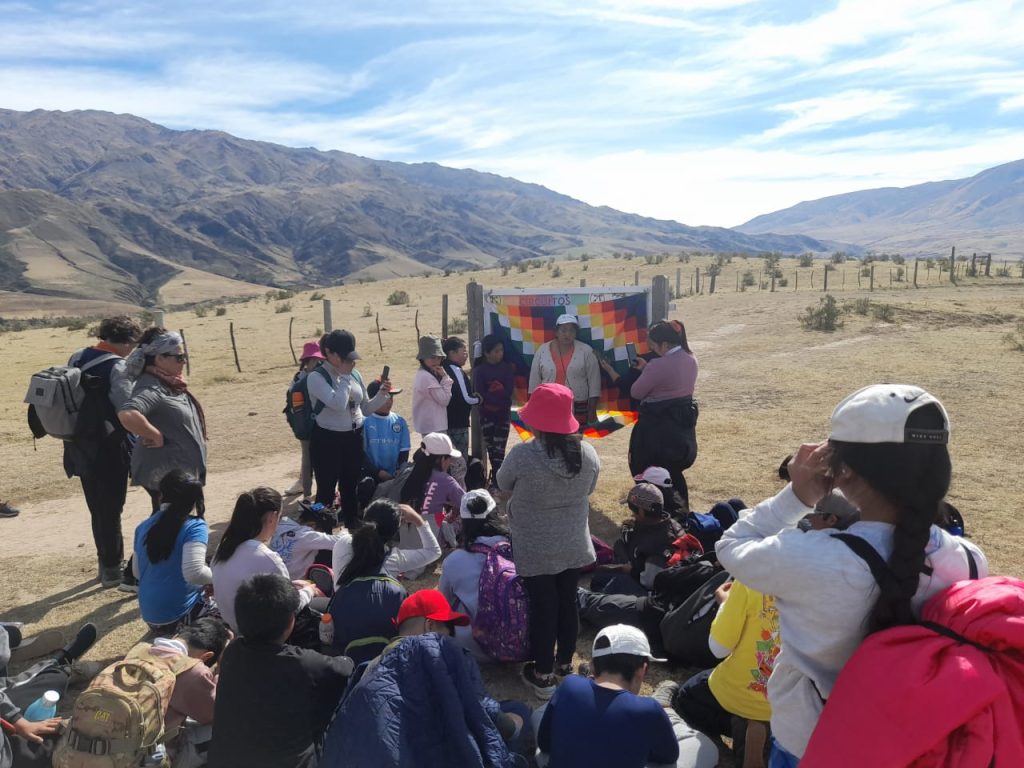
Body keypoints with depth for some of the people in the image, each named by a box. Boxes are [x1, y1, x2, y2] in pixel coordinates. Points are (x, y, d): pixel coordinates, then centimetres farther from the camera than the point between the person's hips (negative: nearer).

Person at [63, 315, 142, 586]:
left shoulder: (77, 358, 7)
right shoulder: (117, 366, -18)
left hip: (80, 447, 8)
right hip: (109, 449, -7)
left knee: (97, 509, 19)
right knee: (111, 509, 5)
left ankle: (105, 562, 32)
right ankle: (112, 568, 15)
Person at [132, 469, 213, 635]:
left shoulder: (143, 527, 5)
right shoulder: (194, 527, -15)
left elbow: (137, 572, 16)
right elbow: (193, 572, -27)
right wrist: (219, 577, -9)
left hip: (151, 619, 7)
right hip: (179, 619, -7)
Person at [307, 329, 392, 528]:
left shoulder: (354, 374, 5)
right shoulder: (317, 377, -13)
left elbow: (365, 408, 11)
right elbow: (338, 404, -28)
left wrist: (382, 394, -6)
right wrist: (344, 375, -20)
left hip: (353, 438, 6)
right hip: (327, 440, -6)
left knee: (351, 488, 17)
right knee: (326, 490, 5)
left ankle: (353, 529, 31)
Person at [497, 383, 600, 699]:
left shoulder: (522, 455, -25)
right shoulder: (587, 453, -12)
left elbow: (504, 484, -5)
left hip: (535, 550, -4)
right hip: (574, 546, 4)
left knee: (543, 607, 10)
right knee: (567, 603, 20)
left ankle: (543, 675, 24)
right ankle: (565, 664, 38)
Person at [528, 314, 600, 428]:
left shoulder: (586, 351, -2)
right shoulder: (542, 351, 2)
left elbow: (594, 382, -1)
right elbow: (534, 381, 7)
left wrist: (592, 412, -4)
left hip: (578, 410, -1)